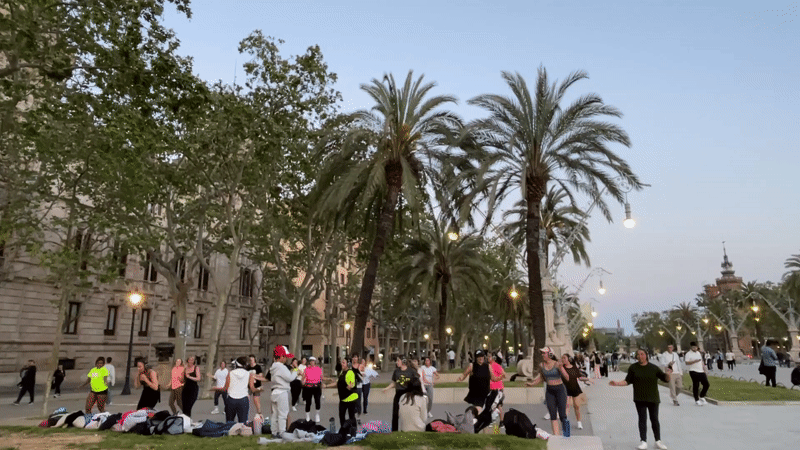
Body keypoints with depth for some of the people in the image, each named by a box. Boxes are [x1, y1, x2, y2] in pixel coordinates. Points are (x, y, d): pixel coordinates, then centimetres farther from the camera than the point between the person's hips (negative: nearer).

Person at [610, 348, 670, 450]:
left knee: (654, 419, 7)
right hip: (640, 399, 0)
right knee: (642, 419, 1)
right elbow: (627, 381, 5)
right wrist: (616, 383, -8)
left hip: (653, 398, 0)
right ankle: (643, 441, 7)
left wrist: (668, 374, -21)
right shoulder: (633, 368, 2)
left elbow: (666, 379, 1)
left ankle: (658, 441, 21)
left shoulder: (653, 368, 0)